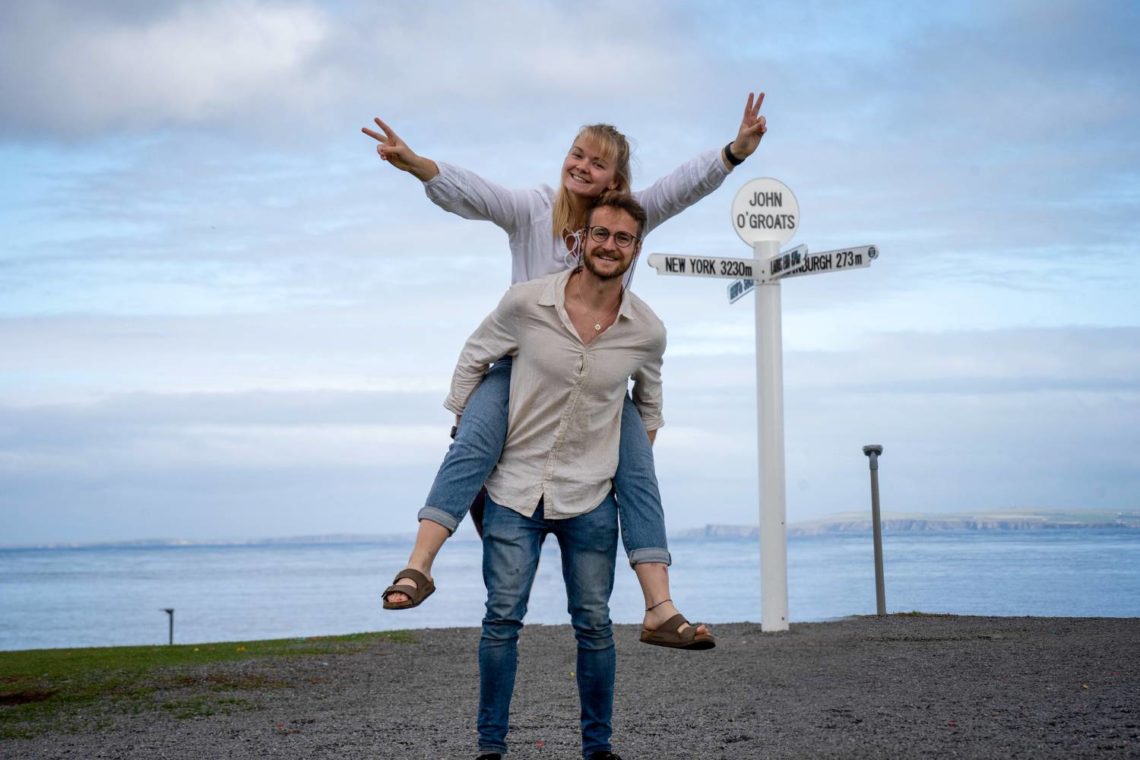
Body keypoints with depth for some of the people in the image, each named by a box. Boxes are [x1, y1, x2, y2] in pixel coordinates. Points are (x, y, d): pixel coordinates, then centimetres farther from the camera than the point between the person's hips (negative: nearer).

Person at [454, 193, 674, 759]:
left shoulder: (647, 330, -4)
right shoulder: (526, 302, -10)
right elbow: (473, 359, 7)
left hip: (591, 498, 1)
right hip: (514, 487, -1)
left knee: (593, 624, 6)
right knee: (503, 618, -2)